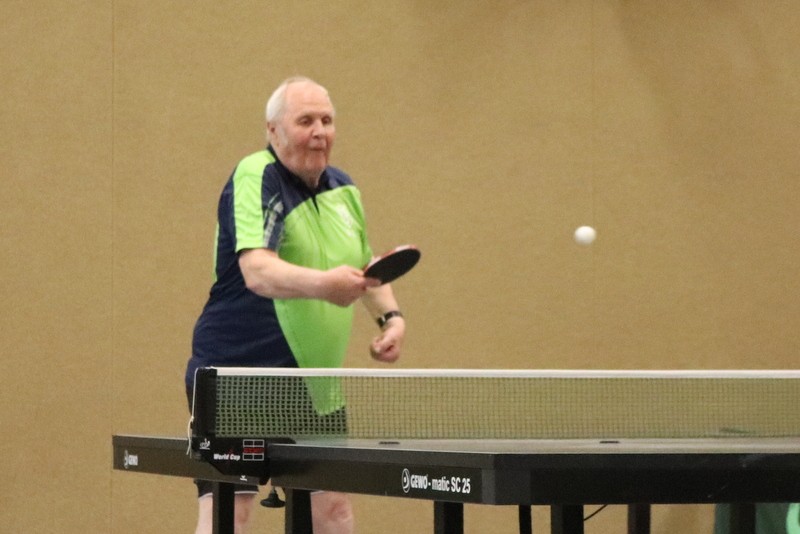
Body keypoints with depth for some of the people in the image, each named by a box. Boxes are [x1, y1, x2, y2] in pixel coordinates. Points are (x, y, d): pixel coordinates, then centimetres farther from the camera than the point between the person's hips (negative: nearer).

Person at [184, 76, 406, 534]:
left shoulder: (342, 188, 10)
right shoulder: (256, 179, -15)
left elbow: (365, 266, 27)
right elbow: (257, 271, -32)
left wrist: (391, 315, 8)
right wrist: (323, 284, -49)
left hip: (310, 384, 8)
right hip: (237, 374, -8)